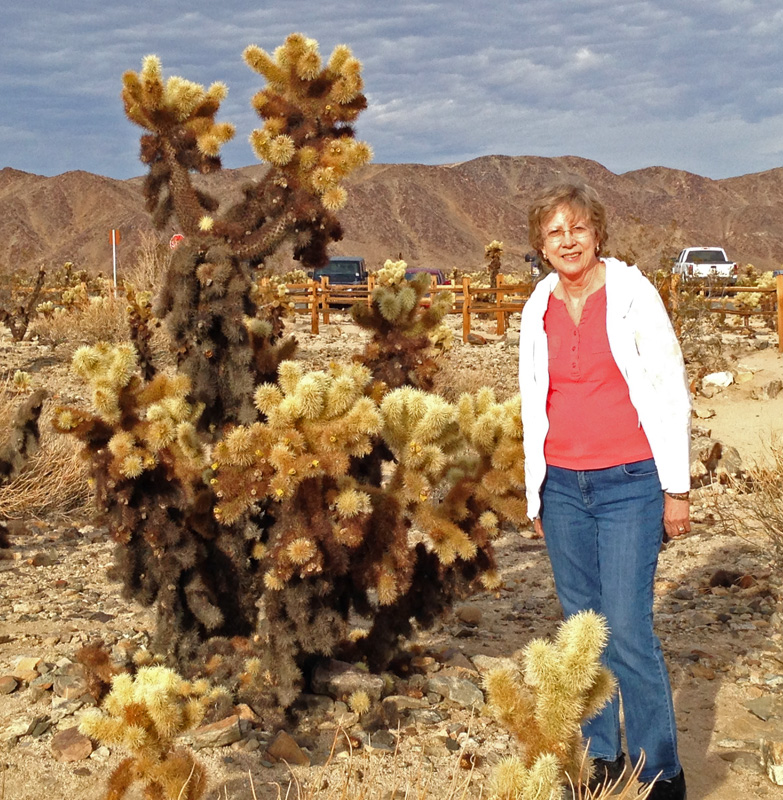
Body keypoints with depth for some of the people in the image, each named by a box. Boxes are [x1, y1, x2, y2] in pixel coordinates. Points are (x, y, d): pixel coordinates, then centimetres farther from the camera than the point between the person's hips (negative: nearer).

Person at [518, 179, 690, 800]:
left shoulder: (633, 294, -5)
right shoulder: (538, 310, 8)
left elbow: (671, 390, -4)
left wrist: (676, 488, -5)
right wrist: (535, 492, 16)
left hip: (630, 481, -4)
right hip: (563, 485, 5)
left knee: (627, 627, -9)